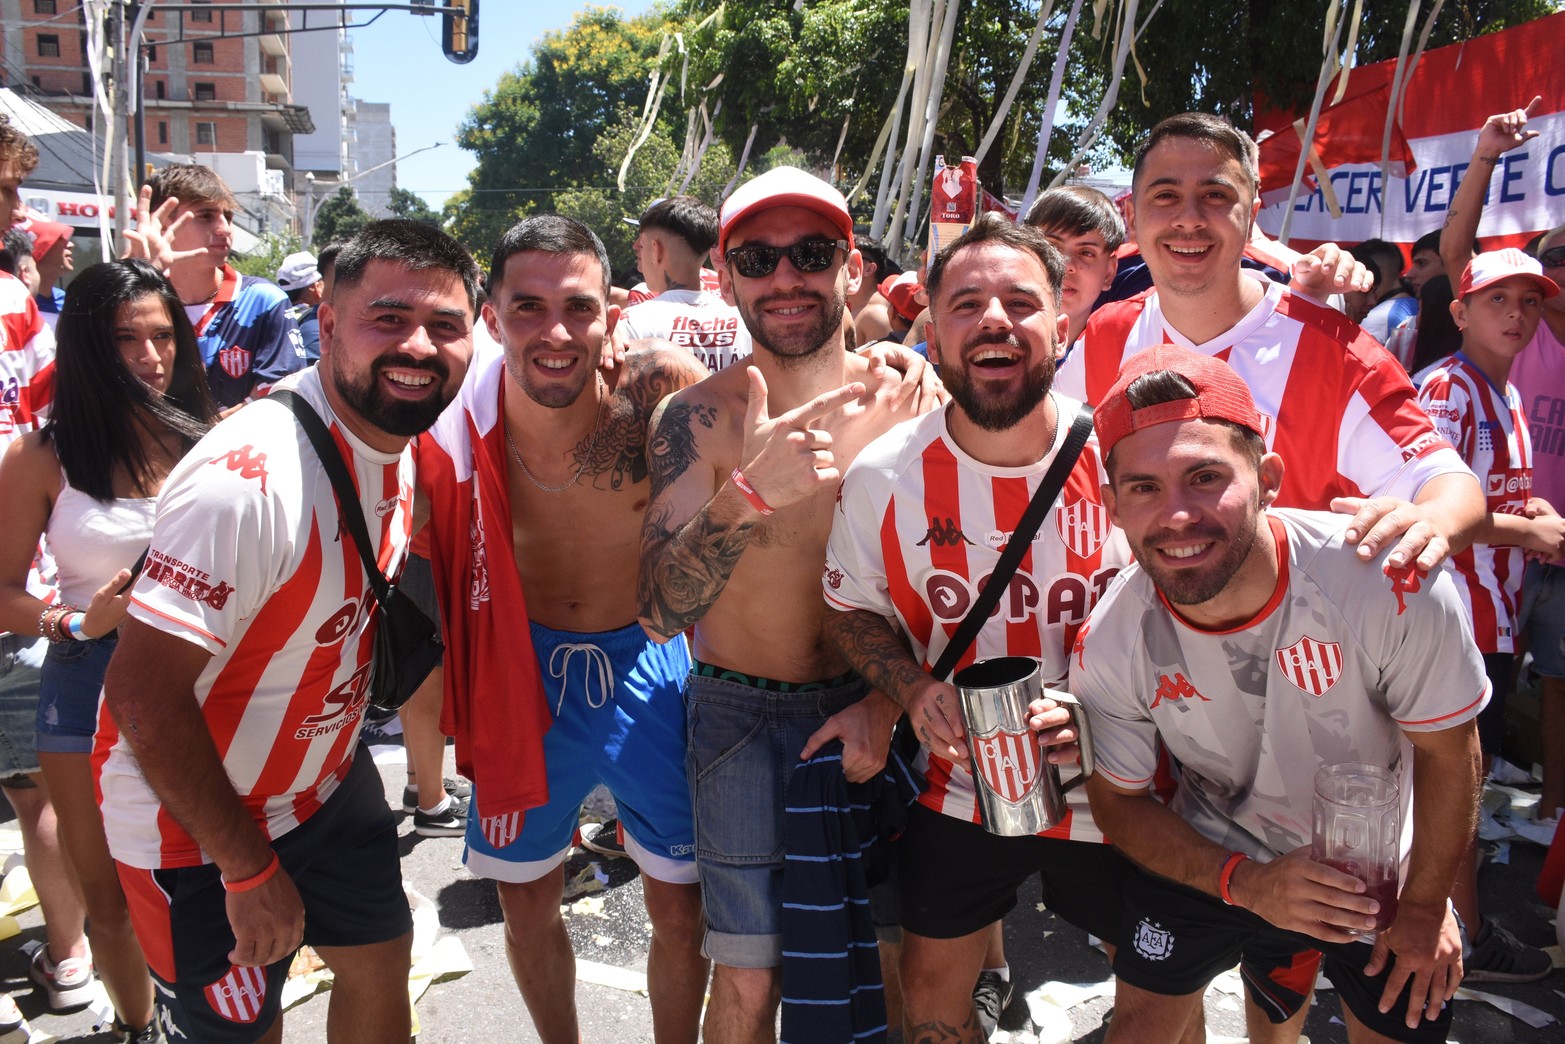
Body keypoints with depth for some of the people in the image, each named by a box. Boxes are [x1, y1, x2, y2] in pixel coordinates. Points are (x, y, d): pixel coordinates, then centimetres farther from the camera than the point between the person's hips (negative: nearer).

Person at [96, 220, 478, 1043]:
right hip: (198, 824, -7)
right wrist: (247, 867, -21)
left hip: (324, 779, 7)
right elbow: (142, 695, -29)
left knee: (379, 961, 21)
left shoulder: (398, 439, -6)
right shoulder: (249, 476, -32)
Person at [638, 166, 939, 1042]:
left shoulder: (909, 400, -7)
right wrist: (748, 493, -36)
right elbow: (659, 615, -21)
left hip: (871, 709, 2)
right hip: (744, 716, -2)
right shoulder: (700, 420, -12)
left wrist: (885, 704, -11)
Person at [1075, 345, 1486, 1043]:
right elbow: (1120, 800, -9)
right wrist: (1245, 883, -24)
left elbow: (1448, 751, -15)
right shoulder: (1107, 650, -26)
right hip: (1211, 856, 1)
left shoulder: (1390, 583, -32)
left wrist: (1427, 903, -4)